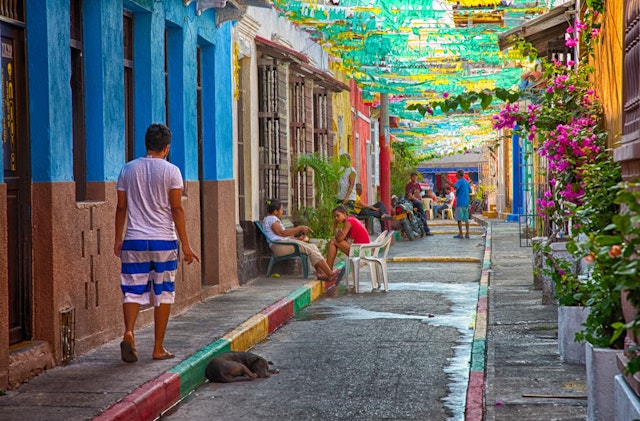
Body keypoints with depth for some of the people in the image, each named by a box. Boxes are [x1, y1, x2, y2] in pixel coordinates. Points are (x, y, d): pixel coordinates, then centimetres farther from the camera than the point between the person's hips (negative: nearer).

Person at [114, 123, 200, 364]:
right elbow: (177, 209, -6)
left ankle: (129, 332, -21)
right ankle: (158, 348, 9)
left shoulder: (128, 169, 5)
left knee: (133, 290, 5)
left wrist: (118, 239, 17)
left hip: (134, 241, 2)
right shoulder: (171, 171, -4)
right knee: (163, 294, 7)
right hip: (164, 241, -2)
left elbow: (121, 207, 7)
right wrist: (185, 245, -2)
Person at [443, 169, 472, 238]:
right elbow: (470, 191, 23)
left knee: (459, 219, -5)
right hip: (466, 203, 8)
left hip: (460, 203, -8)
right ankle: (467, 234, 6)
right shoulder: (466, 182, 15)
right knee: (466, 219, 8)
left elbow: (455, 186, -30)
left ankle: (460, 234, -8)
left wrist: (447, 181, -29)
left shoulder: (459, 181, -9)